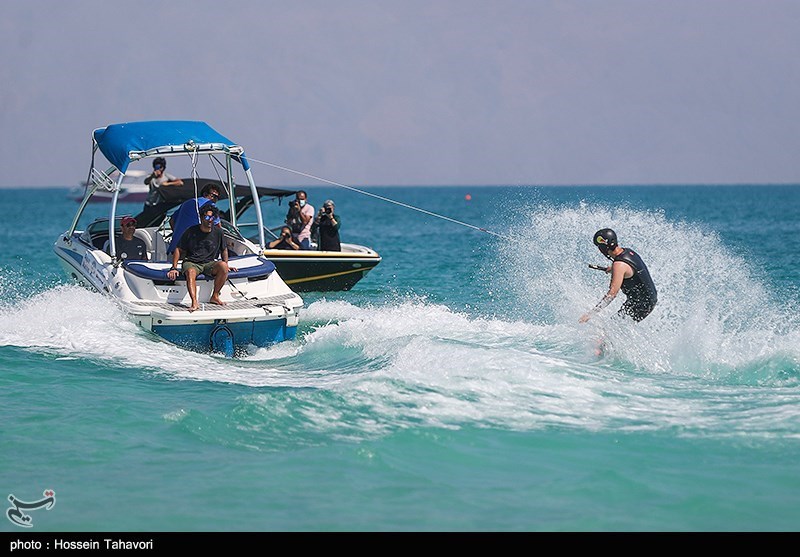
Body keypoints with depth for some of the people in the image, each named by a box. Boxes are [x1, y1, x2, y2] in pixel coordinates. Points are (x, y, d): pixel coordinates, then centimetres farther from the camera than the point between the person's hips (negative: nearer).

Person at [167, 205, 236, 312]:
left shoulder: (218, 232, 7)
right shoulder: (191, 231, 0)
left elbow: (224, 250, 23)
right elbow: (179, 250, 3)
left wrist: (226, 265, 11)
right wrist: (174, 268, -6)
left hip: (209, 264, 2)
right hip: (191, 263, -2)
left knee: (223, 266, -30)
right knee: (190, 272, -38)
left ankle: (215, 296, -17)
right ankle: (194, 303, -52)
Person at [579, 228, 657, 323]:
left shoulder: (619, 265, -26)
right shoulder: (628, 251, 0)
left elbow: (612, 293, -30)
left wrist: (591, 313, -31)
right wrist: (613, 269, 13)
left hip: (641, 305, -9)